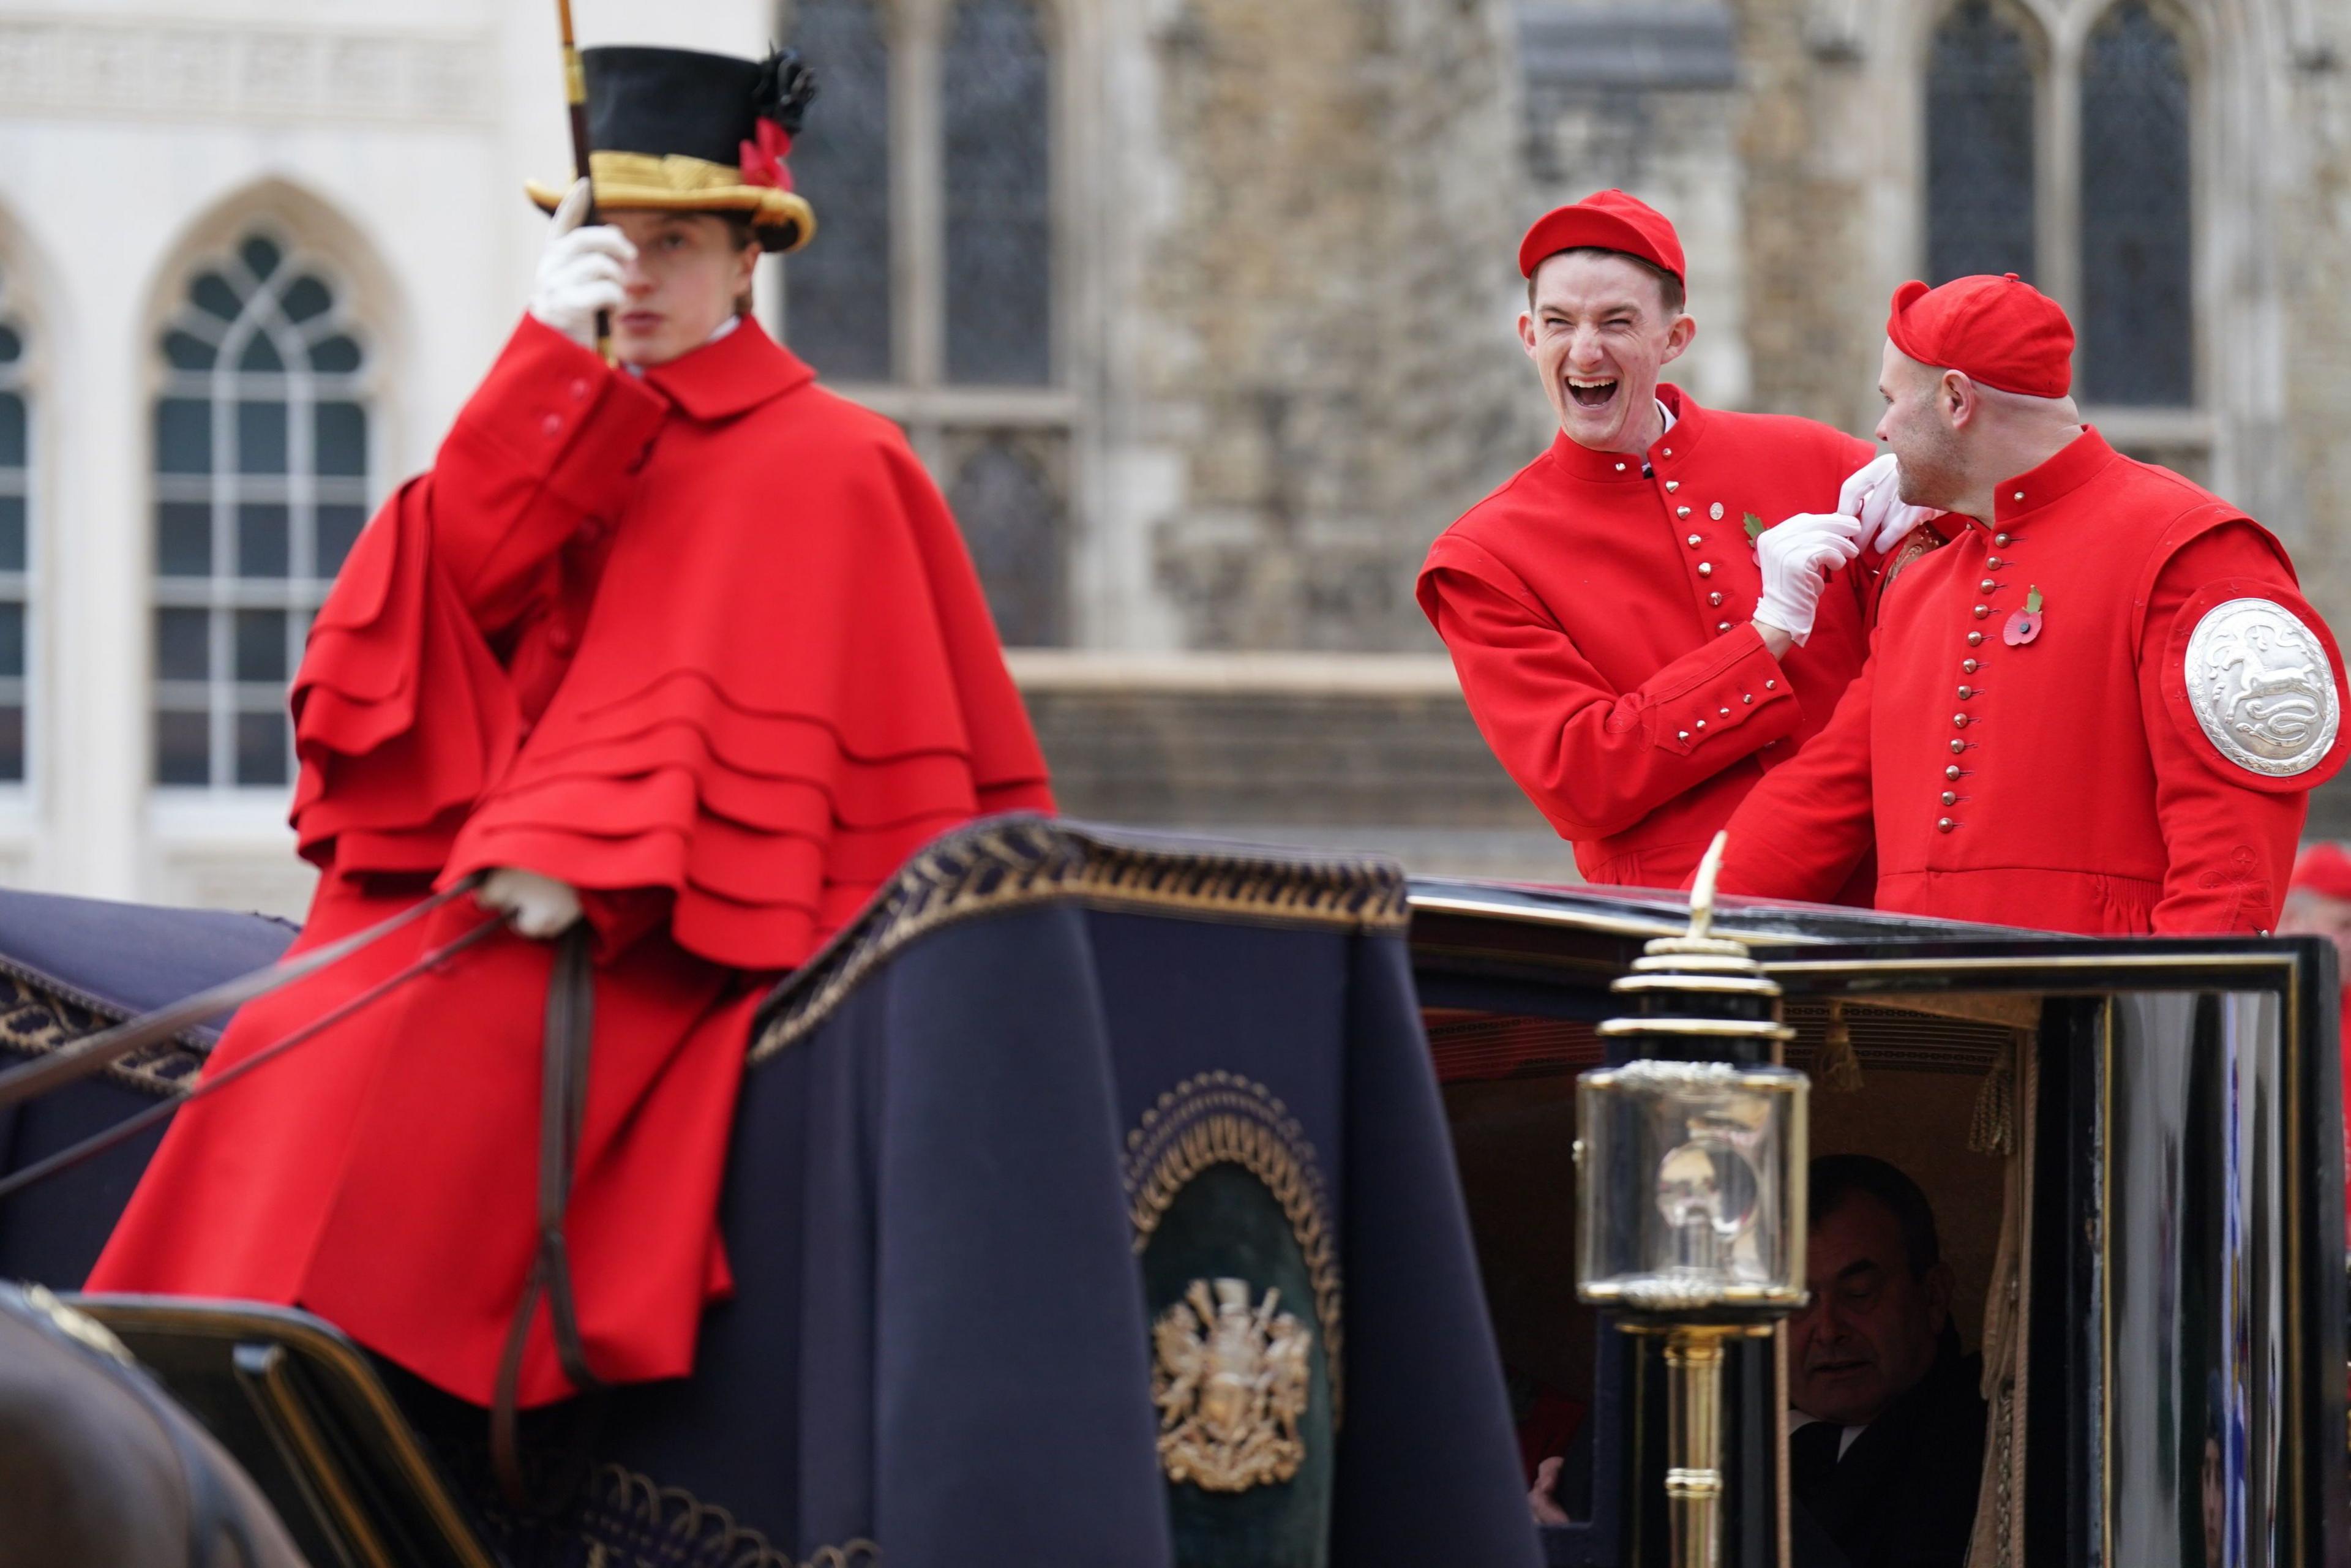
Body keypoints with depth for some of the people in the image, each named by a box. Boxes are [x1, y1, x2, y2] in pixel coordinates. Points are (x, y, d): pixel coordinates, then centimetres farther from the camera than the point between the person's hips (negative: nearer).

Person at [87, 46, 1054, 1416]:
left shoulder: (821, 464, 3)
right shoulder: (566, 421, 20)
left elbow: (736, 696, -8)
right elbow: (461, 581, 2)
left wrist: (587, 856, -20)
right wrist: (550, 364, -9)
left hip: (679, 927, -6)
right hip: (475, 868, 6)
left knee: (447, 1053, -29)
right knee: (295, 1046, -19)